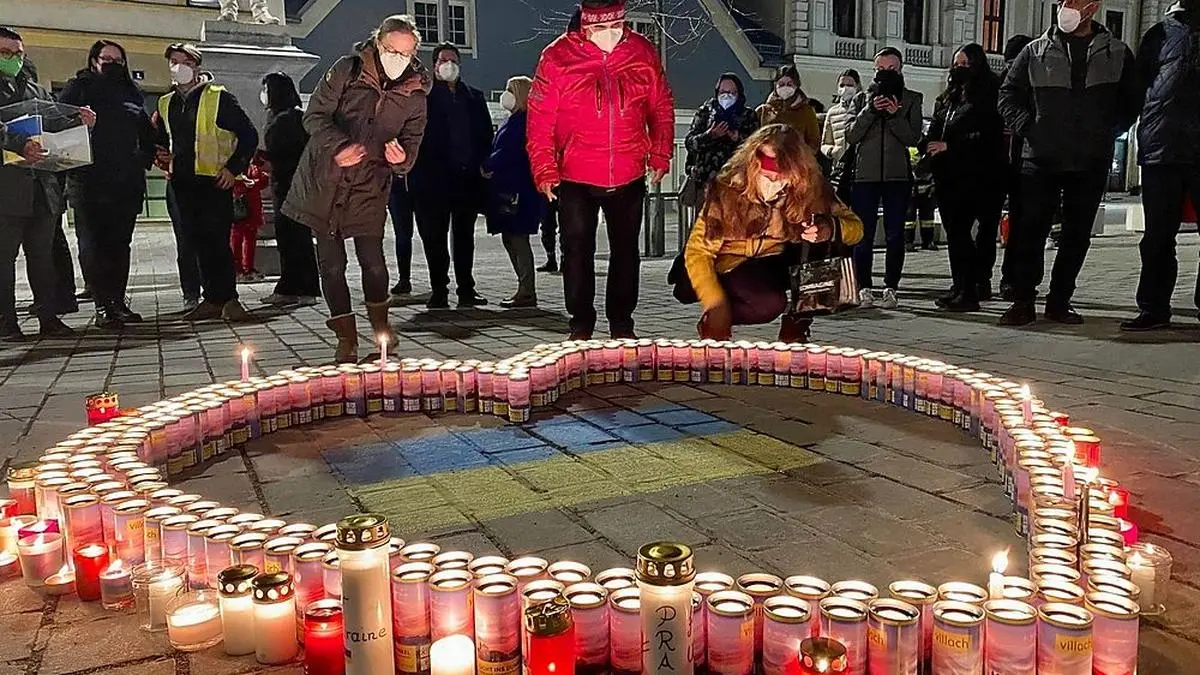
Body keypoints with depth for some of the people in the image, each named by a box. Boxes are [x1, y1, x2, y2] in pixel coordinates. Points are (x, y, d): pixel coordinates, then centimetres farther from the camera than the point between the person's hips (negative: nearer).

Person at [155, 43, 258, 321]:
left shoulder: (218, 97, -2)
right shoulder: (166, 103, 16)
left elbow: (249, 134, -4)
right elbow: (162, 138, 32)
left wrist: (234, 168, -9)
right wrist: (162, 154, 12)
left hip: (214, 181, -6)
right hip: (182, 182, 6)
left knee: (216, 241, -9)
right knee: (197, 241, 6)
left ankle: (227, 298, 0)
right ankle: (213, 300, 11)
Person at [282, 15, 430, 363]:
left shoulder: (415, 94, -1)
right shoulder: (348, 69, -5)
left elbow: (412, 142, 3)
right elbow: (315, 115, -5)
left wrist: (402, 158, -21)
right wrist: (339, 146, -22)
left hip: (370, 186, 0)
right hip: (324, 179, 0)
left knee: (373, 261, -9)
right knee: (331, 264, 1)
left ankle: (380, 323, 20)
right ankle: (346, 338, 15)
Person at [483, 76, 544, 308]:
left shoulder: (523, 120, -12)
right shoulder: (515, 119, 21)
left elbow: (508, 150, -19)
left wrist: (488, 166, -7)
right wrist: (491, 166, 7)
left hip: (517, 190, -10)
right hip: (508, 188, 10)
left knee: (517, 238, -8)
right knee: (510, 238, 12)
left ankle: (527, 292, -5)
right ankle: (525, 289, 18)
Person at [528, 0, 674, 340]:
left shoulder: (643, 52, -2)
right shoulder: (557, 57, -10)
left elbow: (662, 108, 9)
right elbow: (539, 119, -7)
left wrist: (660, 156, 3)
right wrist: (545, 171, -11)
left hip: (629, 178, 2)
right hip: (575, 180, -2)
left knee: (626, 251, 12)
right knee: (577, 252, 5)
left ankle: (622, 325, 26)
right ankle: (581, 327, 19)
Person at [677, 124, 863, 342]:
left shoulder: (811, 190, -17)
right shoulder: (728, 190, -23)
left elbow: (855, 227, -13)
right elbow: (697, 251, -19)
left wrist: (830, 229, -37)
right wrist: (716, 305, -27)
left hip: (778, 263, 4)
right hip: (732, 266, -4)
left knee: (823, 244, -23)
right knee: (769, 303, -33)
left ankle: (795, 324, -5)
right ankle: (712, 323, -3)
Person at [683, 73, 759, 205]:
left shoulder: (749, 116, 15)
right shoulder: (704, 112, 15)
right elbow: (689, 143, 5)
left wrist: (739, 139, -14)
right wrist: (709, 136, -12)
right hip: (707, 179, 0)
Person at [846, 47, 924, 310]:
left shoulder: (911, 99, 11)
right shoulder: (863, 98, 13)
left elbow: (913, 138, 0)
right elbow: (851, 136, 2)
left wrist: (894, 115, -13)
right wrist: (870, 110, -10)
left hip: (898, 175, 0)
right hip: (866, 174, 0)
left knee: (895, 235, -1)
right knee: (864, 235, -2)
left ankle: (891, 288, 6)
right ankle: (864, 288, 5)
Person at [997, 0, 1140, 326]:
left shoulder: (1117, 53, 8)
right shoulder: (1036, 51, 6)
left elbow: (1132, 102, 15)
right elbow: (1008, 94, 10)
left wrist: (1109, 131, 5)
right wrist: (1026, 127, -1)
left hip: (1092, 164, 2)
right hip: (1040, 160, -1)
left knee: (1077, 235, 6)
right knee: (1029, 232, -6)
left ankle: (1060, 301, 16)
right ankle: (1023, 301, 1)